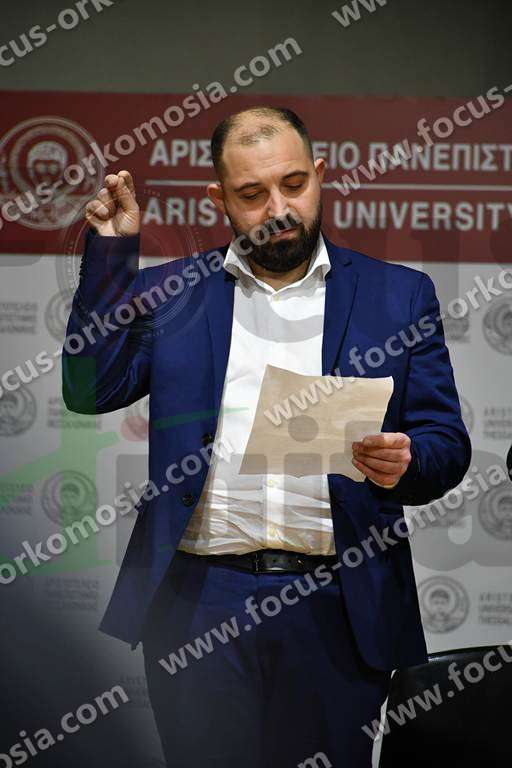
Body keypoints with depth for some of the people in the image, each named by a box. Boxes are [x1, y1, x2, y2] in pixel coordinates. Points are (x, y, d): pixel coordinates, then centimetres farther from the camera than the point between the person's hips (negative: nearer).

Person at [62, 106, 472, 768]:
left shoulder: (398, 295, 10)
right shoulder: (170, 292, 12)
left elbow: (448, 445, 8)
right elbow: (89, 390, 1)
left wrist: (406, 463, -16)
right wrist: (111, 251, -2)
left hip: (340, 607, 0)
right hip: (198, 603, 0)